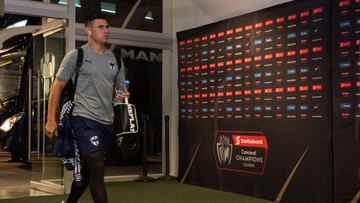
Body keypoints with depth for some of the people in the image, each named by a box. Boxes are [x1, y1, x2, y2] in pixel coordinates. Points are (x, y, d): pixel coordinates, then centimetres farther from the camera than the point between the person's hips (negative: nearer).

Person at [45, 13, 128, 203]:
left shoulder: (115, 59, 11)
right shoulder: (77, 55, -3)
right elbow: (58, 86, -2)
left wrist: (121, 94, -4)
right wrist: (51, 119, -8)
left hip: (107, 121, 6)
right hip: (85, 118, -6)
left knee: (87, 169, 17)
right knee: (97, 169, -13)